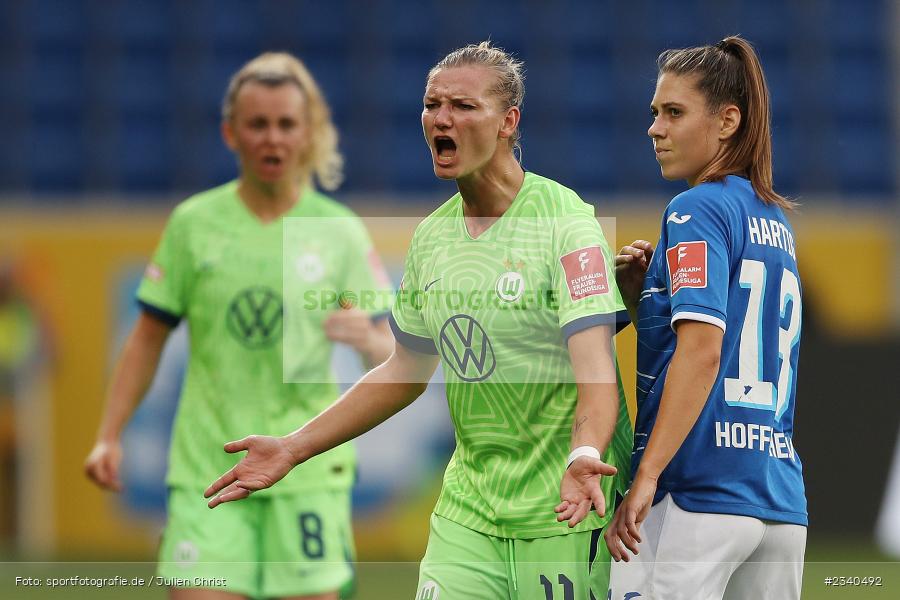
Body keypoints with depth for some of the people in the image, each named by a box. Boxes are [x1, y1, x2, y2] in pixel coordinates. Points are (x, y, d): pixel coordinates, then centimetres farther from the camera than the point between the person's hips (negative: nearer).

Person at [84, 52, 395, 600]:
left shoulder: (341, 233, 4)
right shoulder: (193, 224, 5)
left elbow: (390, 358, 3)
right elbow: (149, 339, 11)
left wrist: (367, 337, -20)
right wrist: (110, 436, 4)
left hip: (309, 471, 0)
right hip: (207, 467, 0)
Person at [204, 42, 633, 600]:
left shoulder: (566, 220, -12)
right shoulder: (432, 235, 10)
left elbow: (595, 367, -23)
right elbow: (405, 372, 20)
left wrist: (584, 456, -42)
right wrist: (293, 448, 16)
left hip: (567, 513, -6)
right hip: (467, 510, 6)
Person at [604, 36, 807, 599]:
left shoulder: (697, 209, -5)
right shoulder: (778, 221, 19)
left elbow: (703, 348, -17)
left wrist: (645, 480, -19)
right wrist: (643, 296, 10)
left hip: (698, 491, -8)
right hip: (781, 499, 8)